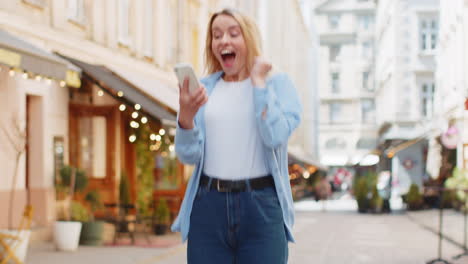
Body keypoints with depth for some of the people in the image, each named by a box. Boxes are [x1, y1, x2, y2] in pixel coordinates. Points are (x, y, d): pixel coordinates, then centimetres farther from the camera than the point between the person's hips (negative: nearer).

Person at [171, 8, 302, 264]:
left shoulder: (277, 83, 4)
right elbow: (189, 155, 2)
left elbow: (275, 136, -14)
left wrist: (258, 80, -6)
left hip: (261, 206, -2)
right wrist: (185, 117, -17)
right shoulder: (204, 88, 9)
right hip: (208, 206, 2)